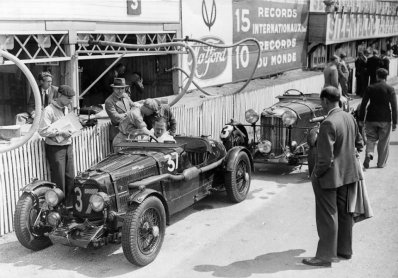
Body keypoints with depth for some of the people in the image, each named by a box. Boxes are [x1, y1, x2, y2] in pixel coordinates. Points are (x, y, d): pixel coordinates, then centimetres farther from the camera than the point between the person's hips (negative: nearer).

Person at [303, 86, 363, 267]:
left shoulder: (328, 124, -25)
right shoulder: (350, 118, 1)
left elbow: (326, 158, -25)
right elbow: (359, 143, 14)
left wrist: (316, 175, -12)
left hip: (330, 176, -8)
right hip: (349, 173, 8)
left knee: (327, 216, 3)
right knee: (344, 212, 19)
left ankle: (325, 256, 13)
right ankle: (345, 249, 33)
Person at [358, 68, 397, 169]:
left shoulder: (370, 88, -1)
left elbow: (363, 104, -1)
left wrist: (361, 119, 7)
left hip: (371, 119, 1)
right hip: (385, 119, -1)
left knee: (371, 138, 14)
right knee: (383, 142, 11)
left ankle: (369, 153, -13)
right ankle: (381, 163, 17)